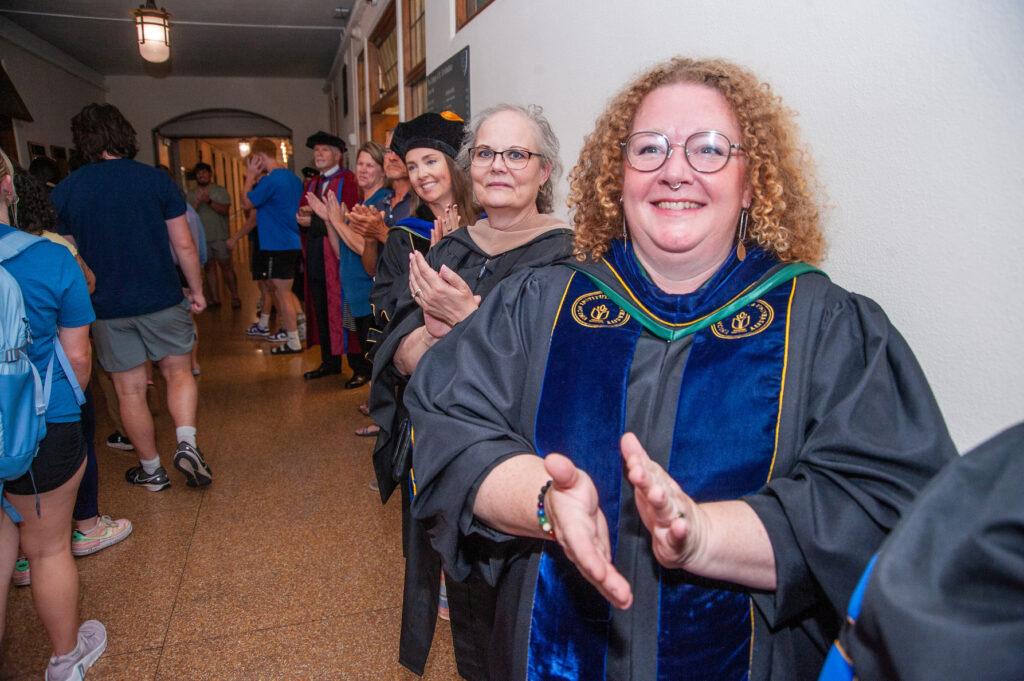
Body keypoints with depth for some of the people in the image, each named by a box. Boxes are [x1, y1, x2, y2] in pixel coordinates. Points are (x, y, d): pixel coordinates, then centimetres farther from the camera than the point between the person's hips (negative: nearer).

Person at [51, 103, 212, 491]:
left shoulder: (63, 192, -1)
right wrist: (197, 290, 7)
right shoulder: (157, 180, -5)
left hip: (106, 308, 1)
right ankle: (187, 442, -4)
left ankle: (151, 470, 24)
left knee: (129, 391, 11)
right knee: (178, 372, 16)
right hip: (163, 300, -1)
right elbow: (184, 245, -4)